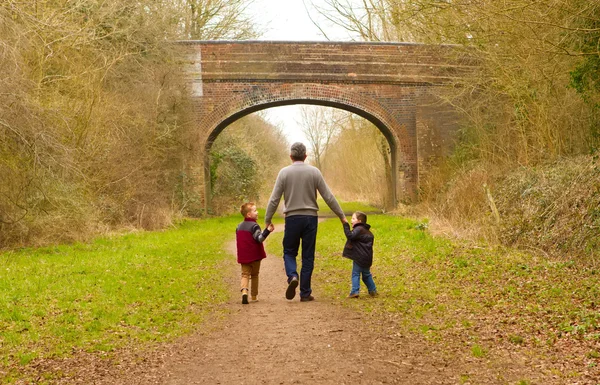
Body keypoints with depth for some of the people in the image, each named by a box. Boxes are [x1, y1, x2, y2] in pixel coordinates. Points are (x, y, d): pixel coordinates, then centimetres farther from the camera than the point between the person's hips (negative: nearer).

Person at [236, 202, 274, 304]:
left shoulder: (239, 226, 9)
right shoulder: (254, 226, -14)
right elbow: (259, 239, -25)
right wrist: (268, 230, -34)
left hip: (243, 256, 4)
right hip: (255, 256, -4)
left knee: (245, 274, 0)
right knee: (254, 276, 10)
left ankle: (244, 290, -26)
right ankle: (254, 296, 17)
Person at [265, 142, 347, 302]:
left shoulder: (284, 172, -2)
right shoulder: (314, 172, 1)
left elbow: (274, 199, -2)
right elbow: (328, 197, 2)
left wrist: (267, 220, 7)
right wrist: (342, 216, 10)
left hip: (292, 218, -1)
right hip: (310, 217, 1)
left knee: (289, 252, 14)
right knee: (308, 256, 7)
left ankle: (292, 276, -15)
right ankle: (305, 293, 7)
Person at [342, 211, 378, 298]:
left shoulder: (359, 229, -13)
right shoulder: (367, 231, 17)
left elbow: (350, 236, -27)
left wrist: (346, 225, -21)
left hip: (359, 257, -9)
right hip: (367, 257, 9)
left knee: (355, 274, -4)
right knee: (366, 274, 19)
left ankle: (355, 291, -10)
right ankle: (373, 291, 23)